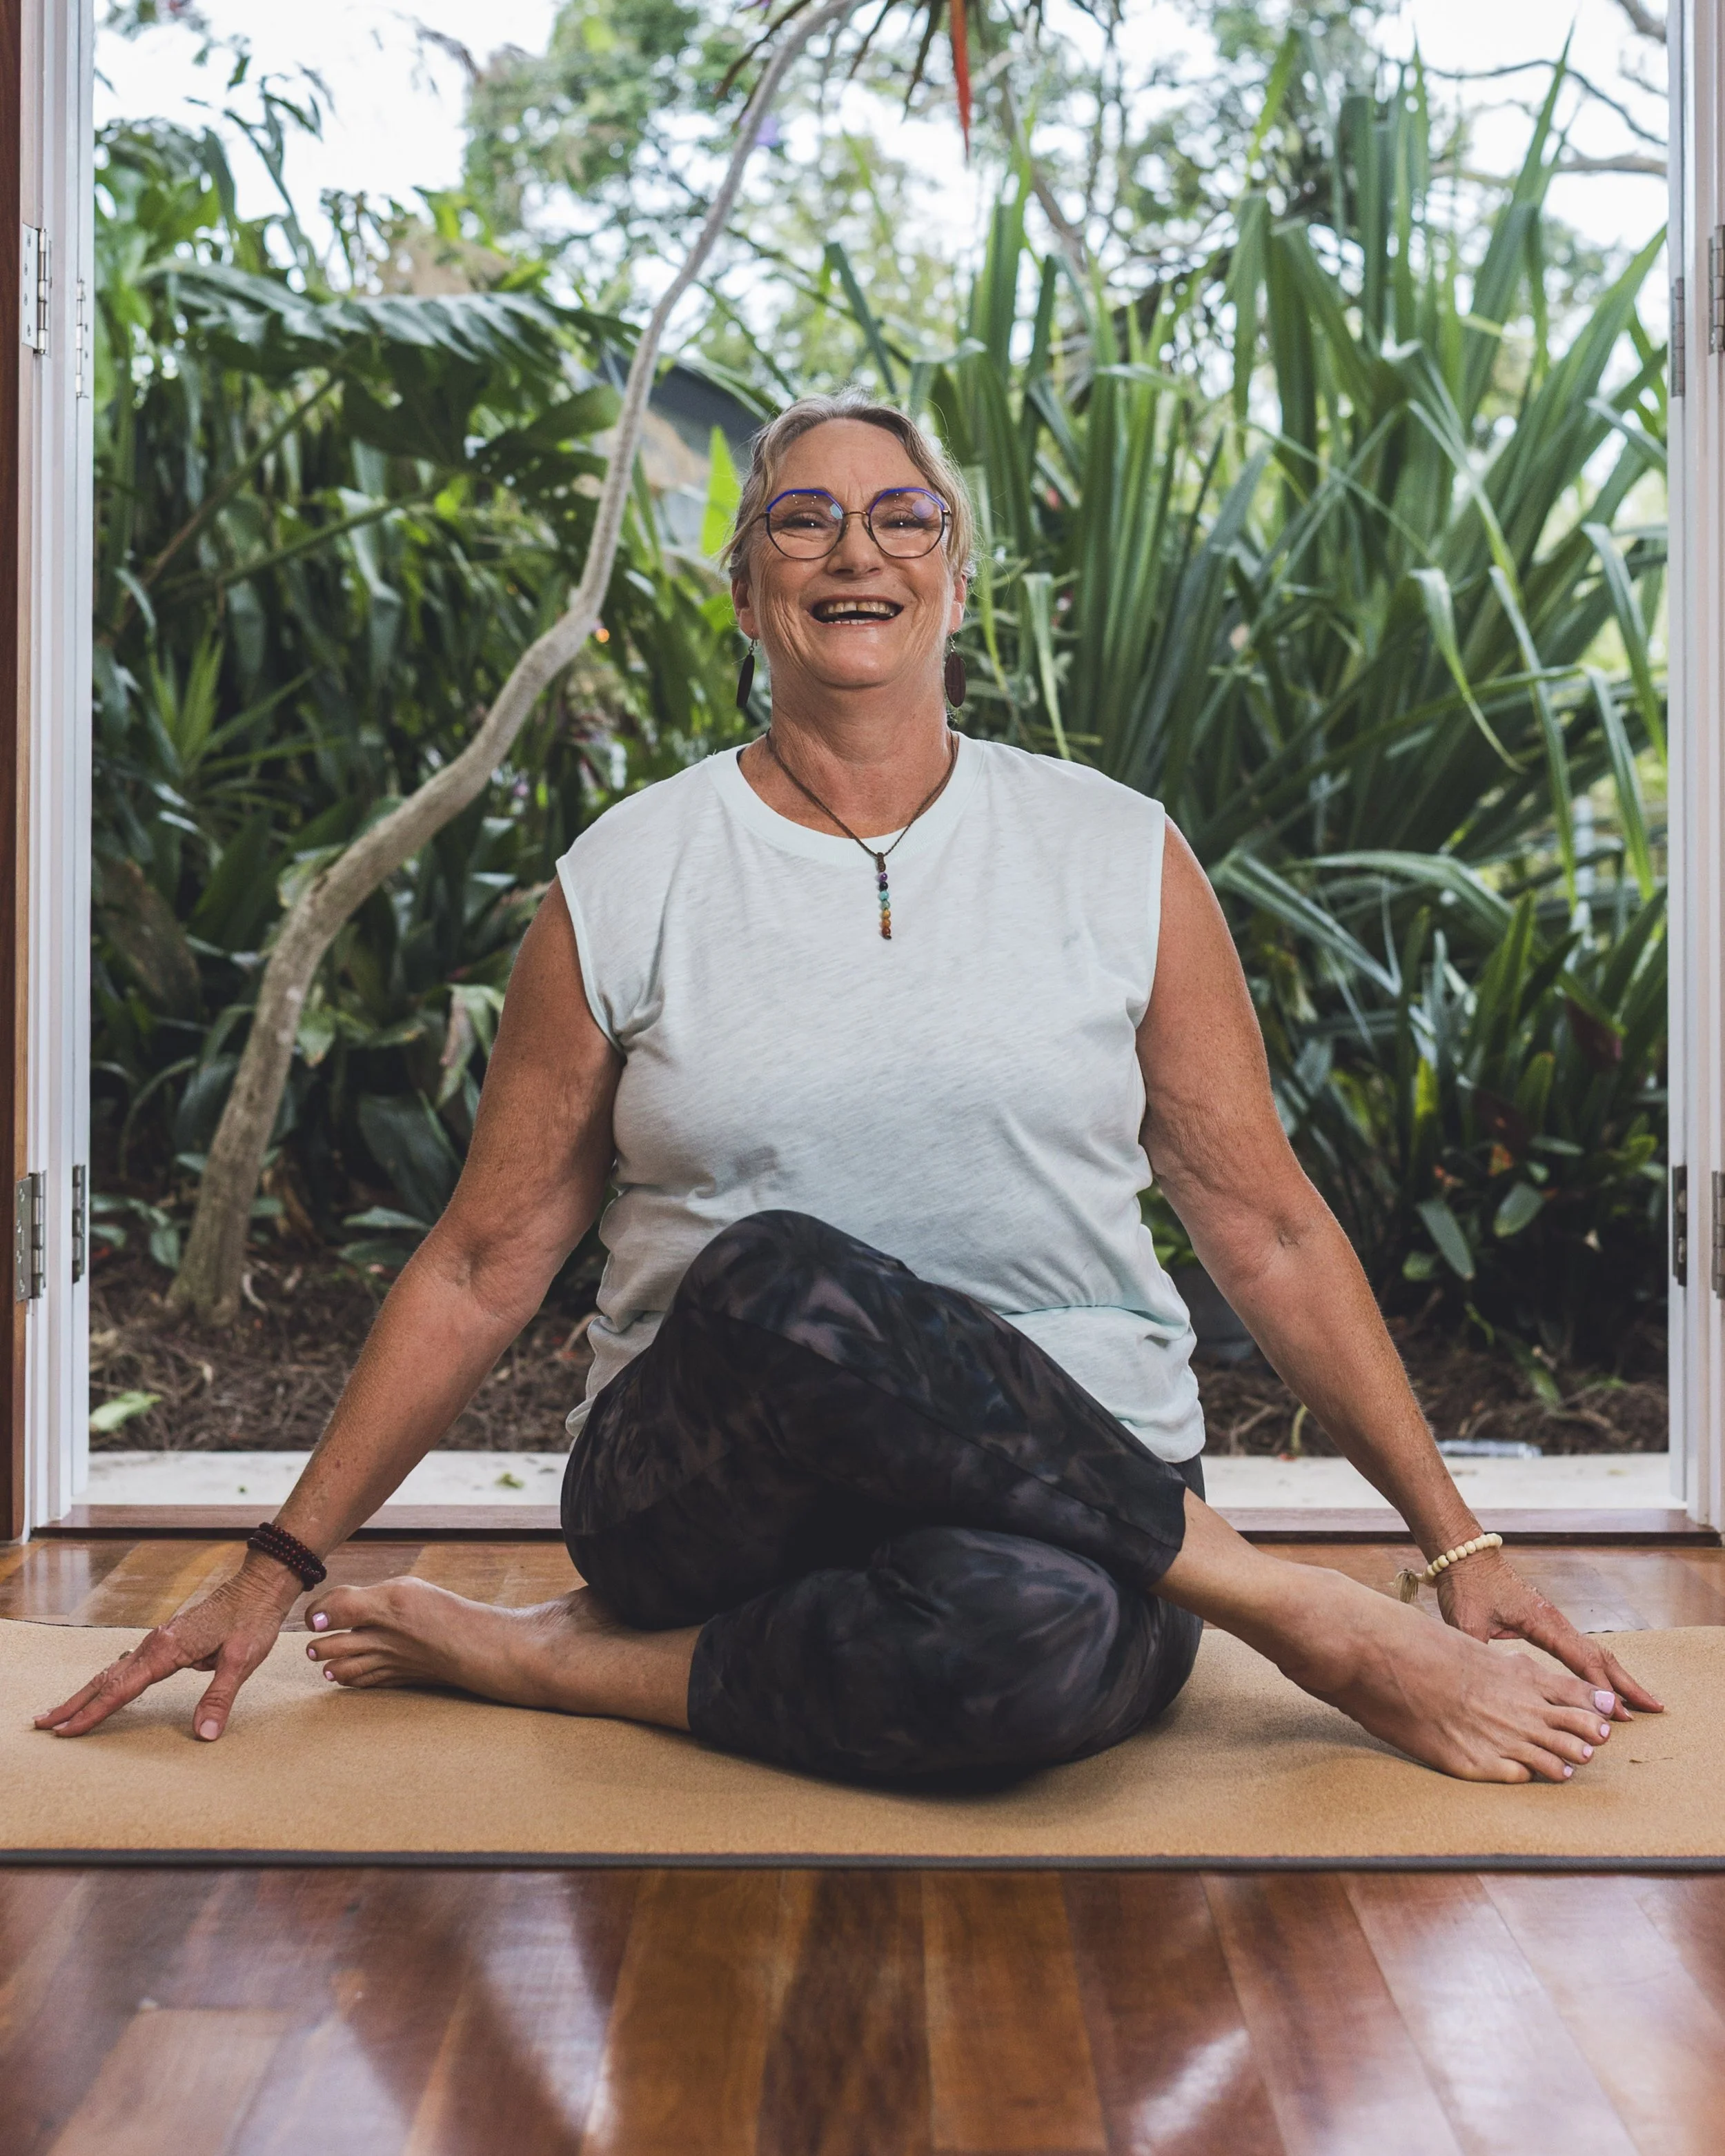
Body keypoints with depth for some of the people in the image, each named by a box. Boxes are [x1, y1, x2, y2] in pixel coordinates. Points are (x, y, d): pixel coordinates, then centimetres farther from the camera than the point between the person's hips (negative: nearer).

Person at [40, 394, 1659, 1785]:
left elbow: (1268, 1232, 8)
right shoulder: (628, 884, 6)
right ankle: (1319, 1627, -18)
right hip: (708, 1492, 2)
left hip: (1074, 1493, -1)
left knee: (1031, 1630, -40)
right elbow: (484, 1264, 9)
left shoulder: (1119, 858, 7)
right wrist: (280, 1567, 7)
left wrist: (1458, 1545, 5)